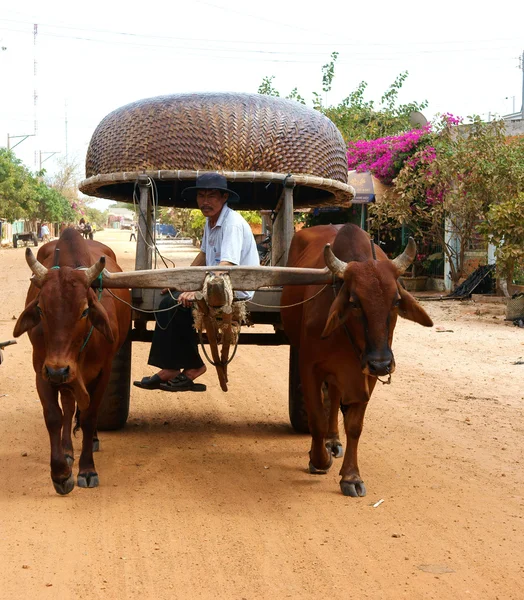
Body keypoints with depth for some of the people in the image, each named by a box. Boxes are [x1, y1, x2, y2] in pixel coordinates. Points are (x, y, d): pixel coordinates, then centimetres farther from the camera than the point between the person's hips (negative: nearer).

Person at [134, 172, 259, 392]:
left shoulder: (233, 223, -19)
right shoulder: (210, 221, 10)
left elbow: (226, 266, -31)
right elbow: (203, 255, 23)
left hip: (236, 291, -9)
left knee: (175, 305, -18)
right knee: (169, 302, 1)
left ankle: (192, 367, -5)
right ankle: (171, 369, 0)